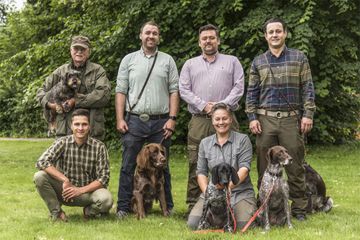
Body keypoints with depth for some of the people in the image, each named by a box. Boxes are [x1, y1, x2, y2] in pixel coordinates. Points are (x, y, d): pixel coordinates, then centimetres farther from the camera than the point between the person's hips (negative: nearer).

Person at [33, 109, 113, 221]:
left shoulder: (99, 147, -8)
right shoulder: (63, 142, -7)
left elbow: (104, 178, -10)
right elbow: (41, 162, -18)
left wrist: (80, 190, -22)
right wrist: (65, 180, -25)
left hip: (87, 190, -1)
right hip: (65, 190, 1)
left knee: (106, 199, -33)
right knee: (39, 176, -25)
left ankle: (90, 211, 3)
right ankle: (56, 212, -4)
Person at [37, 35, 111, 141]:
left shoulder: (97, 71, 6)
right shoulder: (61, 71, 15)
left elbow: (104, 94, -9)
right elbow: (41, 91, 21)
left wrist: (77, 100, -14)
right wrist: (49, 104, -1)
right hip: (65, 129, 2)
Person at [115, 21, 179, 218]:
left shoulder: (167, 60, 10)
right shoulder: (129, 60, 10)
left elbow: (174, 91, 5)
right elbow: (120, 91, 6)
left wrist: (172, 119, -4)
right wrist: (120, 119, -3)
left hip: (160, 122, 0)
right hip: (134, 120, 0)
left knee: (162, 165, 6)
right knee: (128, 165, 0)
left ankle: (167, 207, 14)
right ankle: (123, 207, 6)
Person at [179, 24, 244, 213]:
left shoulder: (232, 62, 15)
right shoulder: (190, 65, 17)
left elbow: (239, 87, 4)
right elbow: (184, 90, 7)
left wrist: (223, 104, -10)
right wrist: (203, 105, -7)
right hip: (199, 121, 1)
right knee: (195, 163, -1)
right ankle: (193, 204, 4)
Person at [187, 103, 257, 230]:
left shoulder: (242, 140, 1)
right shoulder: (205, 143, 12)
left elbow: (244, 168, -10)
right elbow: (201, 172, 8)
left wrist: (228, 186, -24)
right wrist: (207, 192, -10)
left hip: (240, 192, -2)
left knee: (243, 224, -26)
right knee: (193, 223, -18)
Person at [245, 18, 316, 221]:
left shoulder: (299, 58, 6)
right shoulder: (258, 62, 11)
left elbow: (308, 89, 3)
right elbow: (252, 92, 11)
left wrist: (308, 114, -5)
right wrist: (252, 117, 1)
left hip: (292, 120, -1)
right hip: (265, 120, 2)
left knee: (295, 166, 0)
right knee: (265, 166, 4)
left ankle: (299, 208, 8)